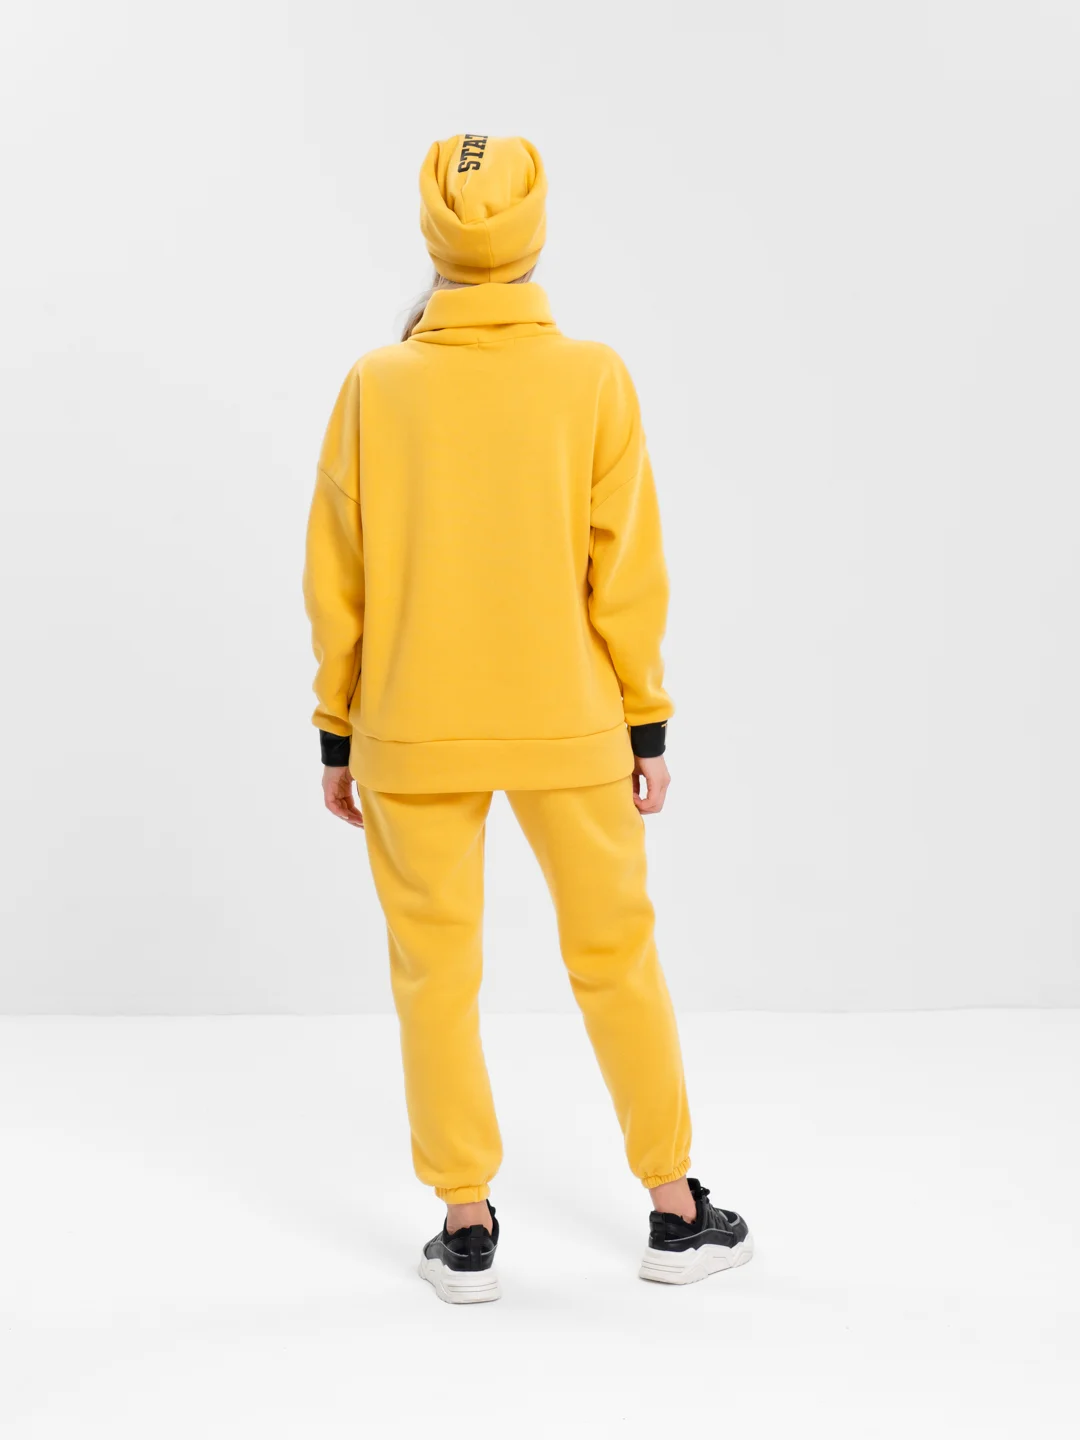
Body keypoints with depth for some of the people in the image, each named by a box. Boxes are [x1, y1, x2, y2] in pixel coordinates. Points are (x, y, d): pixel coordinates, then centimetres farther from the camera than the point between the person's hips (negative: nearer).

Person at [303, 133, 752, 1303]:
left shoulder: (378, 384, -4)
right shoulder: (593, 378, -6)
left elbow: (336, 577, -2)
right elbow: (628, 569, -5)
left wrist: (337, 733, 8)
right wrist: (646, 722, 5)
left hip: (411, 734, 0)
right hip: (570, 725, 0)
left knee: (434, 970, 10)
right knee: (614, 954, 13)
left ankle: (466, 1225, 16)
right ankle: (676, 1210, 22)